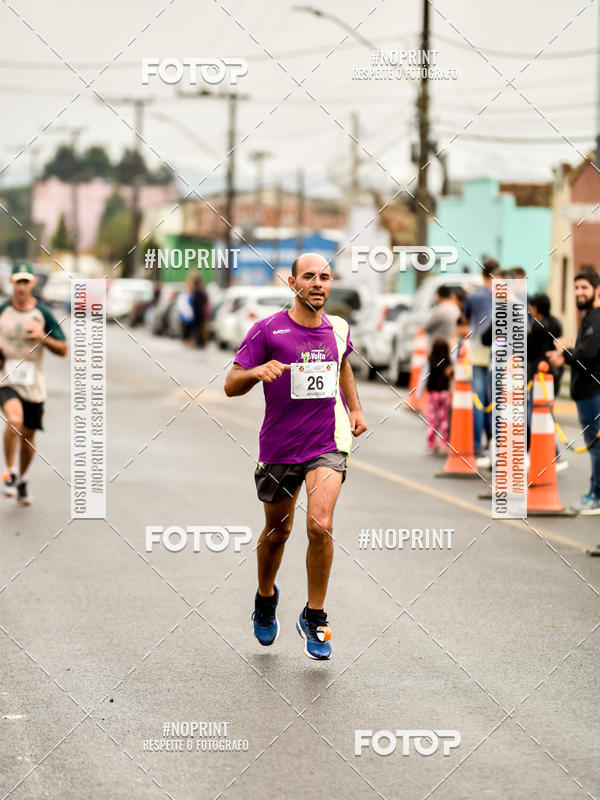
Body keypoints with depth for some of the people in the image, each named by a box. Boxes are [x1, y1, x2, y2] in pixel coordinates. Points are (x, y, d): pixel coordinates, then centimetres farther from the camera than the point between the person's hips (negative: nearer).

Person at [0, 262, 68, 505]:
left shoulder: (43, 313, 2)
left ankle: (21, 480, 34)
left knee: (28, 436, 10)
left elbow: (63, 349, 4)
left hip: (33, 383, 2)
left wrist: (42, 337, -13)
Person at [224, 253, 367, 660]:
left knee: (320, 526, -18)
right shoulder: (268, 330, -9)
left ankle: (314, 617, 0)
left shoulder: (339, 329, 3)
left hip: (328, 443, 1)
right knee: (277, 532, 13)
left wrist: (355, 409, 18)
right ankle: (266, 598, 44)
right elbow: (231, 386, -10)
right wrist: (257, 372, -31)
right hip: (278, 448, -1)